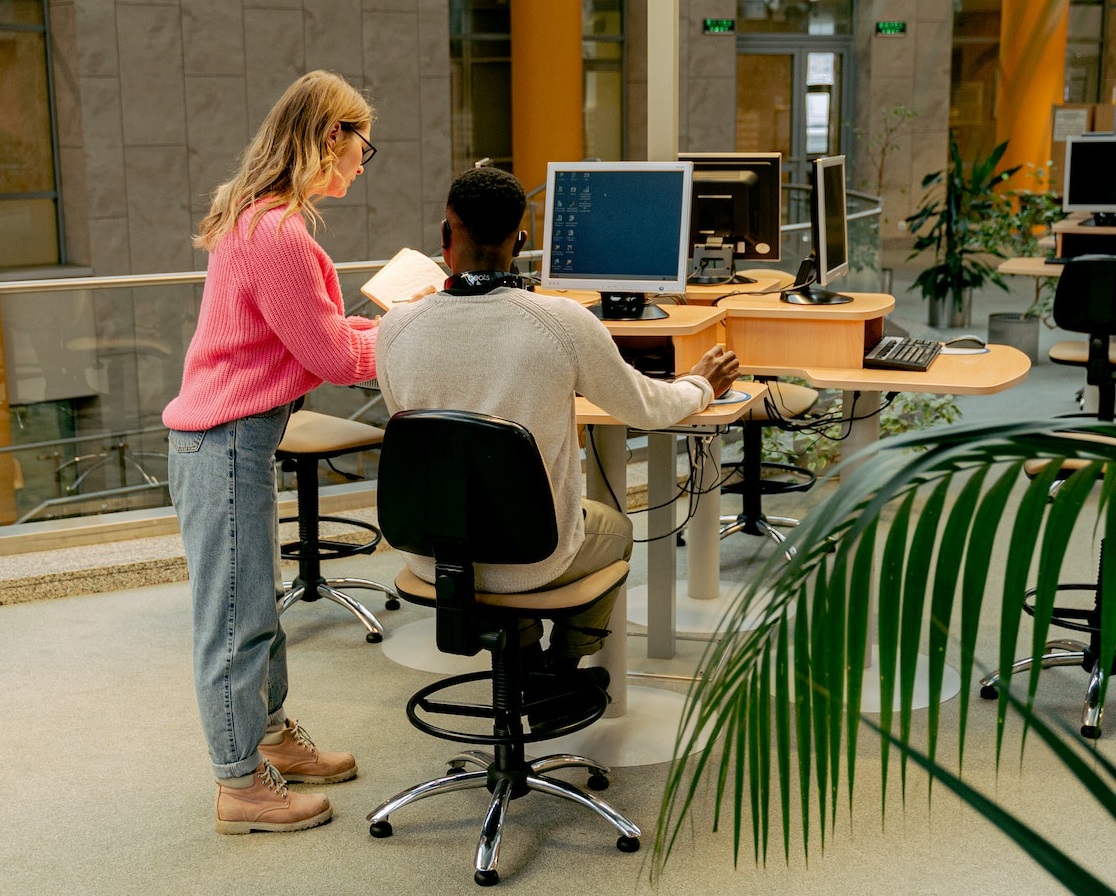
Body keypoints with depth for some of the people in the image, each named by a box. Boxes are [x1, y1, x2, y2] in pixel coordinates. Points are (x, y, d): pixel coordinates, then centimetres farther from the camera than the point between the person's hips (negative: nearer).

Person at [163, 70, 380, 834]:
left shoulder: (259, 218, 11)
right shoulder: (276, 234, -23)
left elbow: (315, 330, 16)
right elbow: (332, 355, -16)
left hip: (237, 434, 11)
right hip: (229, 438, -11)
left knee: (257, 599, 21)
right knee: (238, 614, 1)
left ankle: (271, 736, 37)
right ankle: (242, 786, 13)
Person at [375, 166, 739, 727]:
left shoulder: (396, 327, -14)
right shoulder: (564, 322, -21)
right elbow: (646, 408, -3)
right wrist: (700, 386, 20)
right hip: (528, 560, -3)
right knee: (616, 528, 32)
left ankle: (529, 669, 47)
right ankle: (563, 673, 45)